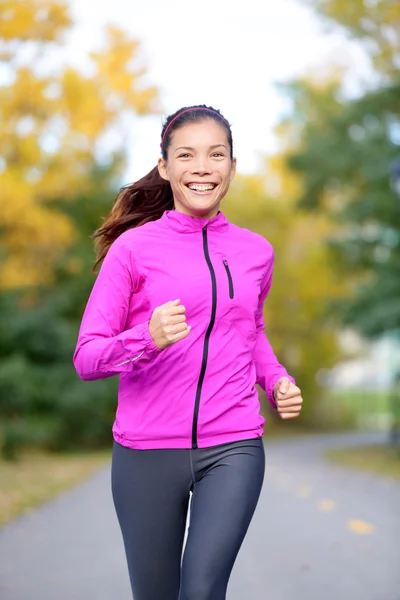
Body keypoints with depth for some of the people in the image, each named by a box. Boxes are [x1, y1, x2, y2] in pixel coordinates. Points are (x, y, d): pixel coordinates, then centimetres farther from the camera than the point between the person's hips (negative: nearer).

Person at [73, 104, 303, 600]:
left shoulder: (256, 252, 6)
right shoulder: (134, 247, -4)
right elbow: (86, 359, -7)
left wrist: (278, 381, 8)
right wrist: (148, 339, -26)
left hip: (233, 448, 1)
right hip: (147, 451, -1)